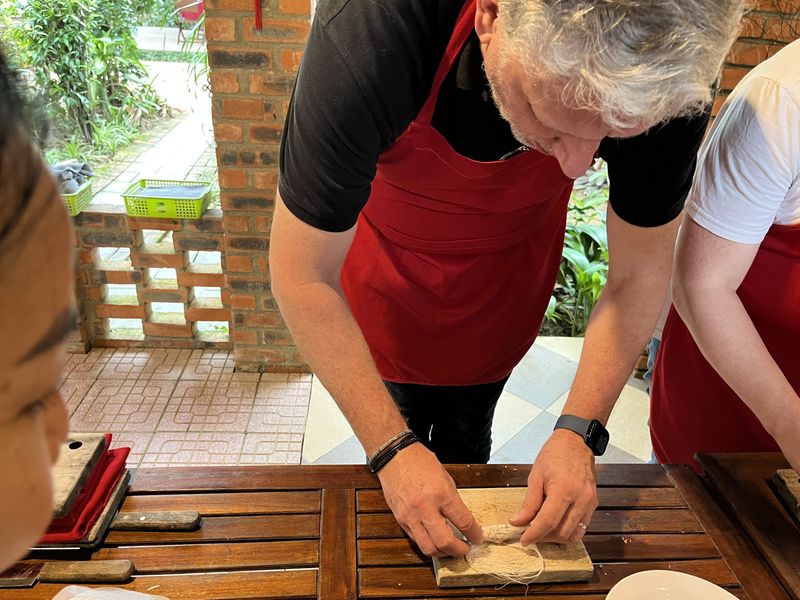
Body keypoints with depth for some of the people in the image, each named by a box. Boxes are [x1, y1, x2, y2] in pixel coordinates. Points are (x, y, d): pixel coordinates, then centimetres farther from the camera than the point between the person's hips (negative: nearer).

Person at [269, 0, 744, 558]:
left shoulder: (668, 79, -32)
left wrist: (579, 431, -25)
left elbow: (640, 272, -17)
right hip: (386, 263, -1)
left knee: (466, 444, 17)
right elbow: (303, 276, -31)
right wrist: (393, 448, -32)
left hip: (507, 271, 2)